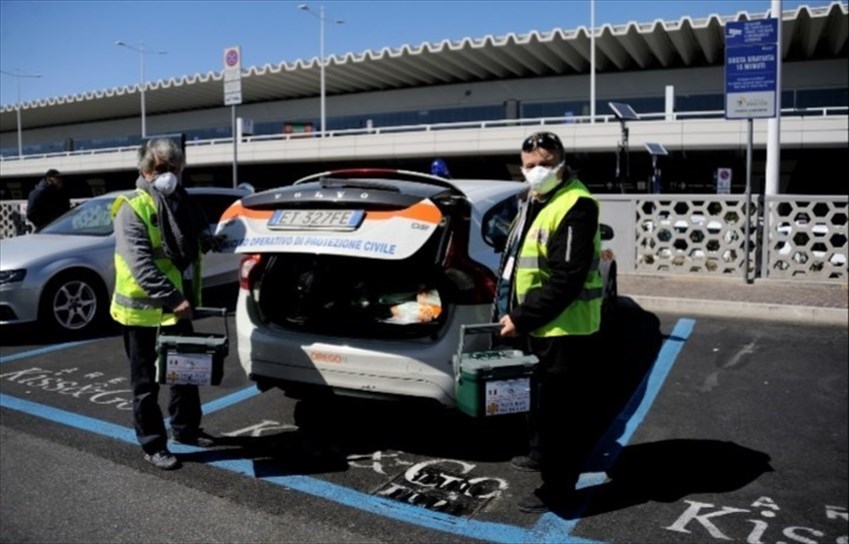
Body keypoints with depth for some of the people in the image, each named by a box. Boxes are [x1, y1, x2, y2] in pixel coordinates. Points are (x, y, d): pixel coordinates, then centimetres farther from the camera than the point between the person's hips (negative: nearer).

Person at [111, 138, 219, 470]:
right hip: (142, 310, -7)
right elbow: (141, 265, -25)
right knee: (146, 382, 6)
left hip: (177, 308, 7)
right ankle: (153, 445, 18)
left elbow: (200, 242, 19)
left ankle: (186, 428, 35)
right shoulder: (132, 209, -14)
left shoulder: (182, 202, 8)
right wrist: (173, 298, -33)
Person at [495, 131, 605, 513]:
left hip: (565, 329, -10)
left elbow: (566, 279, -25)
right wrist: (515, 314, 10)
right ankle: (541, 454, 46)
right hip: (539, 325, 10)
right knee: (540, 397, 25)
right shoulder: (534, 202, 13)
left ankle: (557, 488, 15)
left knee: (561, 407, 1)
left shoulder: (576, 206, -19)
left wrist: (521, 318, -21)